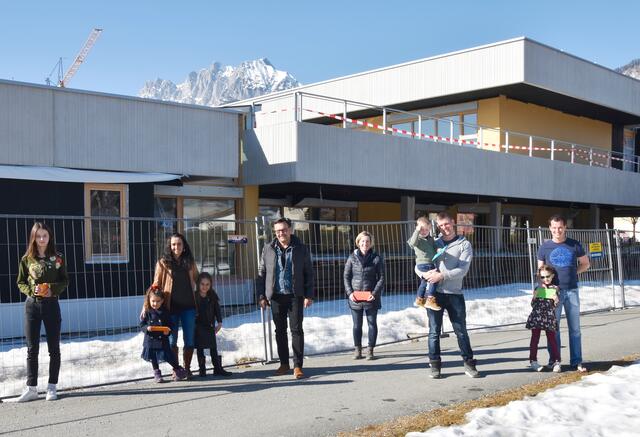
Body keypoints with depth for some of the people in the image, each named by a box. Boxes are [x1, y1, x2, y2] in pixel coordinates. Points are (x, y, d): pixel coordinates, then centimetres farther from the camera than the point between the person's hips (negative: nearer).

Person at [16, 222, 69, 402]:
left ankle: (52, 387, 12)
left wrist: (52, 289, -14)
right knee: (32, 349, 3)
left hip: (51, 304, 0)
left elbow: (65, 281, 3)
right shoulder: (27, 259, 1)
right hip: (32, 305, 0)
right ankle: (31, 388, 9)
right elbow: (21, 282, 5)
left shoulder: (57, 258, 0)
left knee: (54, 348, 3)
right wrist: (31, 291, -13)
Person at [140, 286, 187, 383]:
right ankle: (156, 374, 28)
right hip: (150, 340, 1)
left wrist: (168, 330, -17)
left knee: (169, 357, 0)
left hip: (163, 339, -1)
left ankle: (178, 369, 21)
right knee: (153, 359, 12)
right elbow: (141, 325, -1)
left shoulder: (165, 312, -1)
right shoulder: (147, 313, -3)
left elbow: (171, 324, 3)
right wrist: (147, 328, -22)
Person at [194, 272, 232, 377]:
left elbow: (217, 309, 4)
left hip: (210, 325, 2)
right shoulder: (194, 296, -10)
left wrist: (219, 322, -2)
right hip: (198, 326, -2)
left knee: (213, 347, 6)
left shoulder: (212, 296, -2)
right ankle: (202, 369, 11)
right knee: (200, 348, 4)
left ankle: (218, 368, 10)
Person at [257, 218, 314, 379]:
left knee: (297, 329, -2)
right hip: (276, 296, 2)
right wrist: (261, 296, 1)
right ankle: (284, 364, 20)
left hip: (295, 295, -2)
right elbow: (261, 273, 7)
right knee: (280, 330, 9)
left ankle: (297, 366, 4)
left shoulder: (301, 249, 1)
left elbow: (308, 273, 3)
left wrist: (309, 295, -4)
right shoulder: (268, 249, 5)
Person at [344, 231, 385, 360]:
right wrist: (349, 292, -8)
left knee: (372, 324, 7)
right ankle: (357, 349, 20)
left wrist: (374, 293, -13)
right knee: (357, 325, 9)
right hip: (355, 298, 1)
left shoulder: (377, 258, -1)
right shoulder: (352, 257, 2)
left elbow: (381, 278, -1)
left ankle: (370, 350, 18)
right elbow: (346, 276, 5)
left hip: (371, 297, -1)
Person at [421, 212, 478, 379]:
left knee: (461, 331, 6)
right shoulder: (433, 243, 11)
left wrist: (442, 275, -20)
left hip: (454, 294, -2)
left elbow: (463, 270, -10)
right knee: (434, 331, 5)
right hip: (434, 293, 2)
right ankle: (435, 365, 13)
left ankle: (469, 364, 17)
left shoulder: (464, 244, 2)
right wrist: (425, 274, -12)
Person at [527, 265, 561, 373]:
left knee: (552, 339, 0)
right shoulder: (537, 289, 7)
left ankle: (556, 362, 5)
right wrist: (535, 297, -8)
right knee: (535, 339, 7)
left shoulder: (555, 289, 4)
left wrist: (556, 300, -14)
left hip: (549, 318, -1)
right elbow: (532, 304, 10)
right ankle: (533, 361, 14)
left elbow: (557, 306, 7)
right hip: (536, 316, 1)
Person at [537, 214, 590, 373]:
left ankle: (576, 361, 13)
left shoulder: (575, 245, 3)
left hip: (572, 291, 1)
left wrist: (573, 272, 0)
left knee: (575, 328, 5)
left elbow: (585, 264, 14)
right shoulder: (545, 247, 2)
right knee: (553, 328, 3)